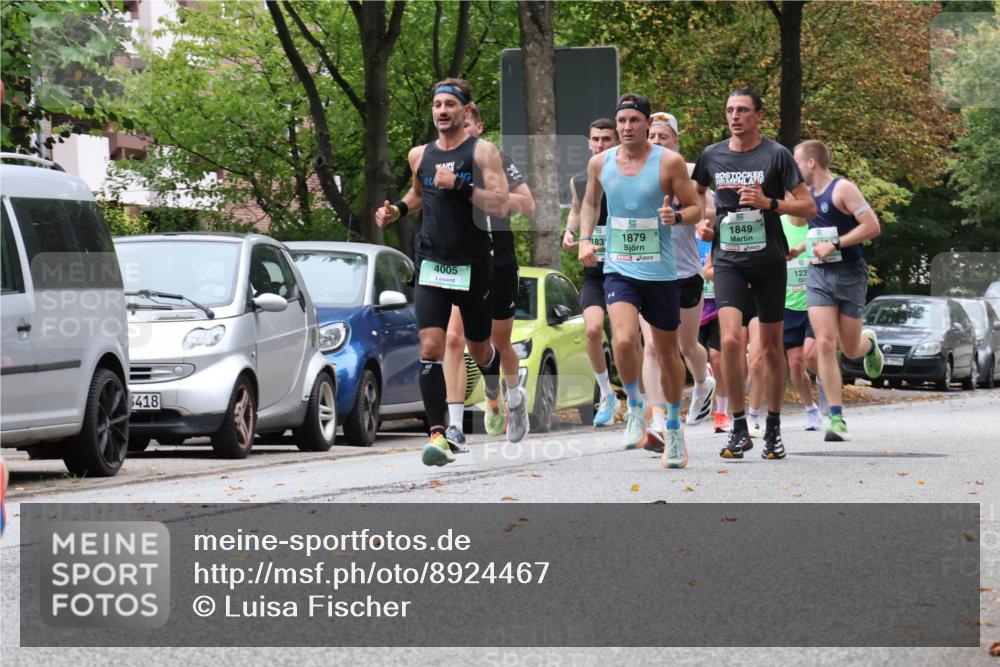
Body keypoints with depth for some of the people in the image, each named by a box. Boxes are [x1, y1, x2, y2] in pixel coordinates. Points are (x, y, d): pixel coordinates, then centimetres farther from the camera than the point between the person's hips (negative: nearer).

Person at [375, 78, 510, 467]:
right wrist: (398, 210, 11)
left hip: (473, 266, -2)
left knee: (479, 349, 14)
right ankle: (438, 435, -17)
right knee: (430, 347, -14)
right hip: (431, 264, 2)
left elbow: (500, 205, -14)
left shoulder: (482, 152, -5)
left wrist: (459, 186, -23)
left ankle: (495, 386, 50)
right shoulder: (420, 155, 9)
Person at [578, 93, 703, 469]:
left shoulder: (669, 162, -6)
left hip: (661, 272, -1)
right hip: (619, 269, 1)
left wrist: (676, 217, -22)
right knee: (624, 340, -23)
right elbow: (590, 202, 21)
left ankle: (673, 427, 30)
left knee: (667, 351, 10)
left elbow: (695, 208, -1)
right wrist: (585, 238, 6)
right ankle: (635, 407, 1)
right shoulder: (600, 163, 3)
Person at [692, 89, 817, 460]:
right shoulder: (712, 156, 6)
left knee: (771, 348, 6)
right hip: (728, 260, 1)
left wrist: (769, 203, -18)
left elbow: (808, 207, -4)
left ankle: (773, 430, 21)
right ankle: (739, 429, -9)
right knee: (730, 339, -17)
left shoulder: (776, 155, -3)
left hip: (769, 261, -1)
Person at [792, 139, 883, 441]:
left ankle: (869, 343, 43)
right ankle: (836, 418, -12)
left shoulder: (842, 189, -10)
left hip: (849, 273, -5)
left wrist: (835, 245, -20)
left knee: (850, 350, 3)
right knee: (825, 344, -11)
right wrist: (798, 249, 16)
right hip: (818, 275, 5)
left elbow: (872, 226, -17)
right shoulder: (808, 194, 12)